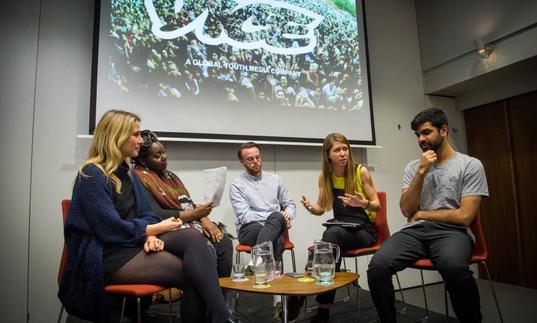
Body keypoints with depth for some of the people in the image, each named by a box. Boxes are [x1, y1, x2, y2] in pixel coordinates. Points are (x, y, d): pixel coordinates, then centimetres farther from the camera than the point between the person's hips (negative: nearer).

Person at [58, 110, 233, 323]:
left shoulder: (127, 172, 14)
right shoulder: (92, 175, -12)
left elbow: (146, 214, 11)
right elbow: (112, 229, -19)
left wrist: (150, 235, -12)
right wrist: (157, 229, -8)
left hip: (135, 242, 7)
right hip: (107, 255, -7)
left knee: (193, 237, -24)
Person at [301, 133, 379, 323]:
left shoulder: (361, 172, -7)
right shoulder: (325, 177, 2)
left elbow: (377, 205, -1)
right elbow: (321, 209, 9)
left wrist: (363, 203, -24)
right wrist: (311, 208, -15)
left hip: (364, 230, -3)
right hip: (340, 230, 3)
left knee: (332, 234, -34)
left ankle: (324, 307, -26)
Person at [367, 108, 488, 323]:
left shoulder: (471, 165, 3)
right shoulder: (413, 167, 13)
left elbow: (464, 216, -6)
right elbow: (407, 210, 1)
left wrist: (421, 214, 1)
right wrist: (422, 172, -6)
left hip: (451, 232, -2)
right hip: (415, 231, 3)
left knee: (453, 266, -39)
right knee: (378, 265, -26)